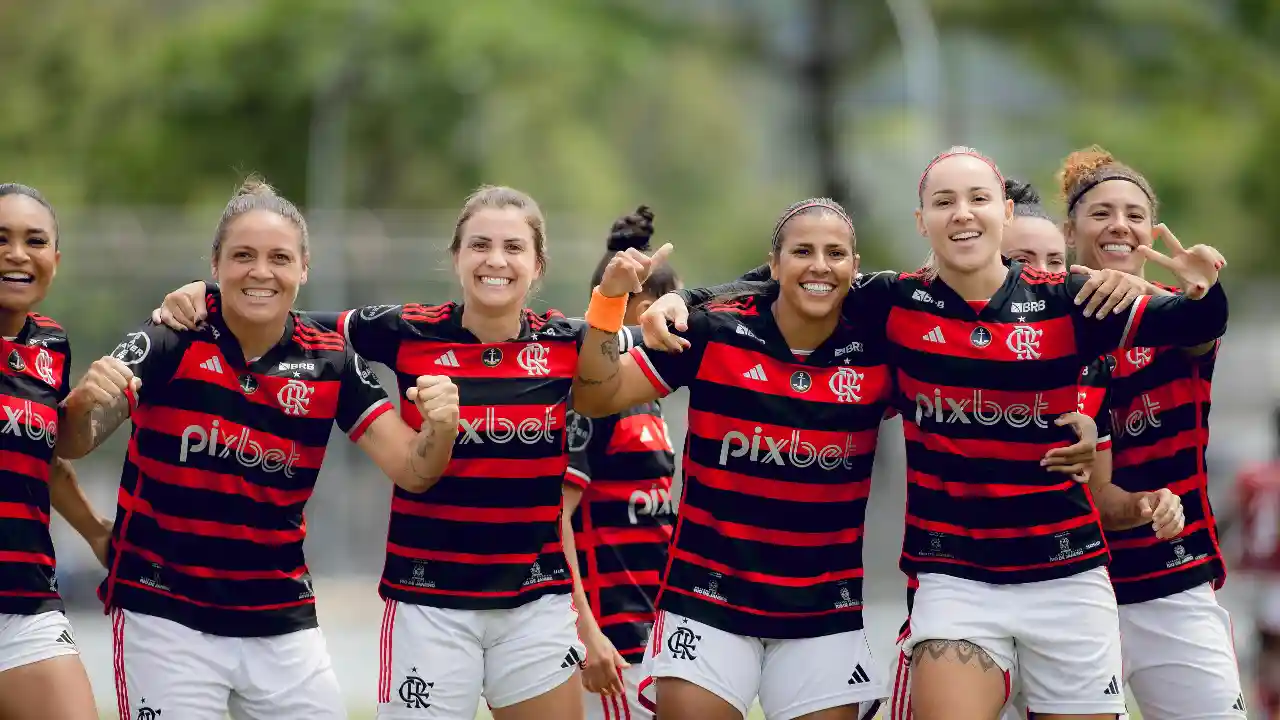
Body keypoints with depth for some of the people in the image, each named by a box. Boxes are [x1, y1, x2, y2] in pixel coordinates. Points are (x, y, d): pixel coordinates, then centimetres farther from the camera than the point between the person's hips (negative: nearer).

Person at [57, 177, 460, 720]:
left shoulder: (331, 363, 0)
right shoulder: (170, 344, -8)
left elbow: (412, 471, -3)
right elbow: (73, 445, -14)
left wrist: (440, 426, -25)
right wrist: (84, 402, -36)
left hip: (282, 626, 3)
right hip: (165, 616, -3)